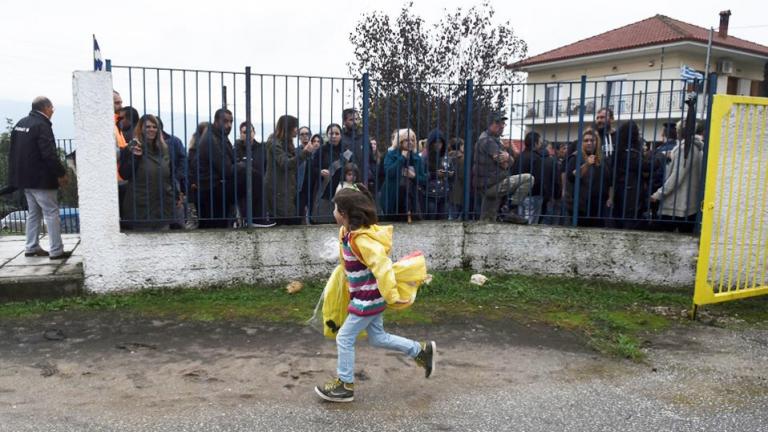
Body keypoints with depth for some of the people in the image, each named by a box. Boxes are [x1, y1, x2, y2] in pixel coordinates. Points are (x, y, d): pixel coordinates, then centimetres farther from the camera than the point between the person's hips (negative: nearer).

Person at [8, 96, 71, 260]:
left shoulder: (20, 123, 11)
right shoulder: (41, 125, -17)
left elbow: (14, 151, 15)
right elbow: (49, 154, -22)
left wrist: (17, 173, 20)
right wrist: (62, 173, -14)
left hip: (24, 176, 9)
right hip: (41, 178, -9)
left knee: (34, 212, 18)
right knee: (51, 213, -4)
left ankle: (31, 247, 22)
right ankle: (56, 251, -2)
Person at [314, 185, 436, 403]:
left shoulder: (360, 239, -27)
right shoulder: (347, 232, 3)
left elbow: (382, 265, -31)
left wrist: (392, 295, -30)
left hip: (368, 299, -10)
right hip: (368, 296, 10)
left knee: (344, 338, 1)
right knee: (377, 338, 19)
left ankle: (345, 385, 17)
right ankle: (422, 351, 27)